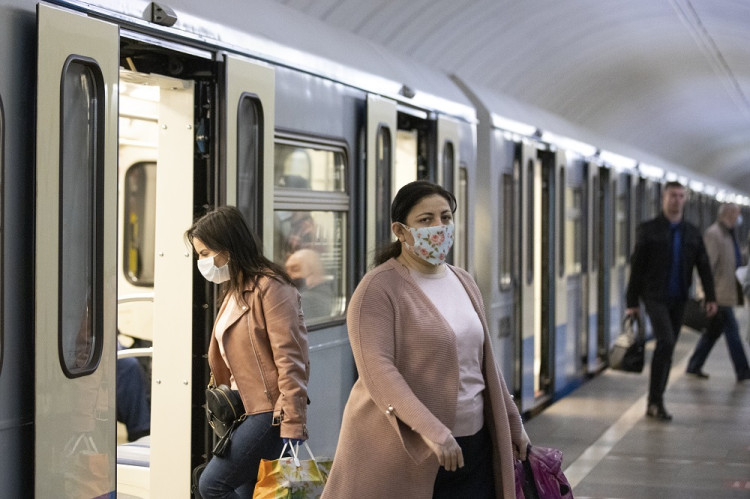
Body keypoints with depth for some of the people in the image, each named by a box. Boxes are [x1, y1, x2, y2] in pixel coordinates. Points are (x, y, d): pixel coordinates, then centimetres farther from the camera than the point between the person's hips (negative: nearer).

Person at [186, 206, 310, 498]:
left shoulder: (269, 287, -12)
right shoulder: (234, 291, 17)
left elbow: (290, 361, -17)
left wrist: (292, 429, -21)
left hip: (270, 412, -9)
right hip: (245, 410, 9)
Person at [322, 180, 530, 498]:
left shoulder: (464, 283, 13)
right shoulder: (379, 289, -9)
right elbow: (377, 369, -20)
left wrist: (512, 423, 21)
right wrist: (431, 431, -27)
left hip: (472, 446, 6)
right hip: (401, 450, -6)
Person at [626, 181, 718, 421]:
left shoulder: (692, 232, 10)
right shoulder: (648, 230, -3)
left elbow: (704, 266, 7)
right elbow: (636, 266, -4)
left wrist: (711, 297, -3)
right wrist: (631, 302, -6)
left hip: (678, 300, 5)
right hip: (654, 297, -5)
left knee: (667, 350, 7)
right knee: (666, 342, -21)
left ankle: (654, 403, 16)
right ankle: (656, 401, -14)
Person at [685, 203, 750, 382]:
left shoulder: (728, 234, 17)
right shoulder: (713, 234, -14)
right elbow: (708, 264, -18)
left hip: (727, 292, 10)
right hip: (719, 294, -10)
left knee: (714, 331, 12)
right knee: (732, 330, -7)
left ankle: (694, 366, 19)